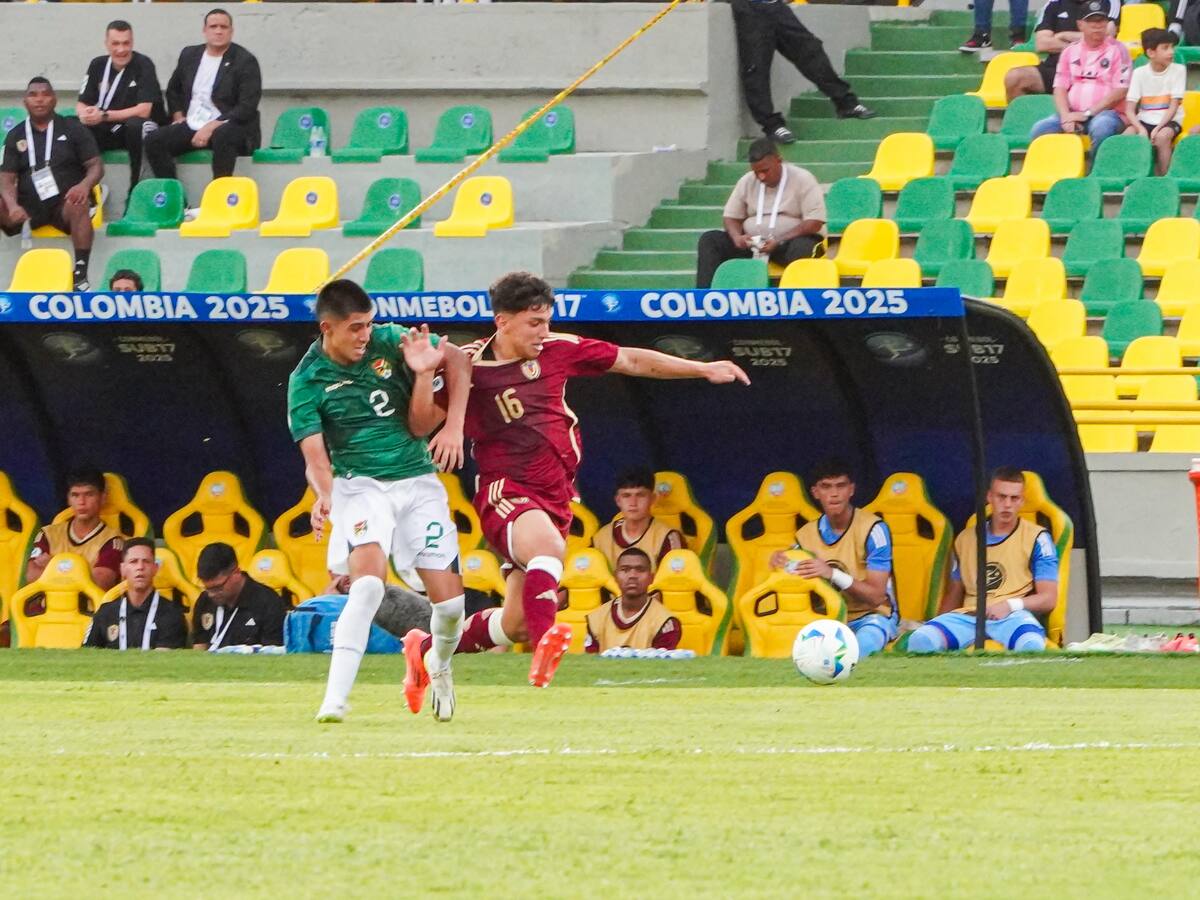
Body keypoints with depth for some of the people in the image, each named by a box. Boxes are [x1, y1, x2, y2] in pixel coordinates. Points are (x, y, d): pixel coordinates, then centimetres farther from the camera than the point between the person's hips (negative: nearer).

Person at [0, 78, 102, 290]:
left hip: (64, 202, -2)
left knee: (79, 205, -37)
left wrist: (84, 185, -21)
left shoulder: (73, 129, 8)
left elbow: (96, 166, 4)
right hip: (28, 206, 2)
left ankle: (81, 275, -38)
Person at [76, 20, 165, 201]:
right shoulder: (98, 65, 6)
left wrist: (104, 116, -22)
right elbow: (81, 104, 8)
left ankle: (135, 191, -29)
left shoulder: (143, 65, -11)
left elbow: (143, 110, -18)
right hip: (109, 132, 4)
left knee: (135, 125, -39)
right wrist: (84, 114, -19)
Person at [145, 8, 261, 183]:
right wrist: (178, 116, 10)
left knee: (222, 137, -40)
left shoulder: (245, 61, -4)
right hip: (191, 126, 5)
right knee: (154, 141, -18)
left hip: (226, 127, -5)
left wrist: (211, 127, -19)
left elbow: (247, 107, -12)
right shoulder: (189, 55, 13)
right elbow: (173, 90, 30)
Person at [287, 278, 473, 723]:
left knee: (449, 600, -2)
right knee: (368, 584, -28)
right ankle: (335, 699, -30)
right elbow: (314, 453, -18)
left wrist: (453, 425, -8)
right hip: (360, 486, -3)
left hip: (419, 482, 3)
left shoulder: (389, 341, -3)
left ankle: (437, 665, 33)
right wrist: (324, 495, -38)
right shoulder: (307, 382, -10)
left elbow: (458, 359, 5)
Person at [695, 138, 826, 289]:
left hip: (789, 242, -5)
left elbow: (814, 223, -13)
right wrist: (737, 238, -15)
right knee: (709, 240, -14)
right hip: (752, 243, 5)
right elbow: (731, 217, 10)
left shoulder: (802, 179, -7)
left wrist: (779, 242, -24)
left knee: (802, 248, -40)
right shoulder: (747, 182, 7)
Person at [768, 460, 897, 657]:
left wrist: (833, 574, -32)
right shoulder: (806, 535, 3)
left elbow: (876, 596, -17)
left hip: (871, 615, -6)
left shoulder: (872, 529, -13)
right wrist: (782, 565, -16)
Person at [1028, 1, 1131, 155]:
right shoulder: (1070, 52, 16)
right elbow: (1060, 88, 10)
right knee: (1039, 130, -22)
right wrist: (1066, 117, -9)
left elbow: (1119, 92, -5)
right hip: (1072, 113, 4)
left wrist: (1088, 114, -11)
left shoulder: (1117, 50, 3)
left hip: (1106, 113, -4)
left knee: (1101, 128, -40)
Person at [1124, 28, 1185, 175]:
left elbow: (1174, 106, -8)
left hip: (1169, 120, -1)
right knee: (1127, 135, -28)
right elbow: (1129, 110, -5)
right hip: (1144, 121, 1)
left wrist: (1158, 128, -20)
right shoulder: (1139, 73, -1)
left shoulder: (1178, 70, -4)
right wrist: (1141, 129, -23)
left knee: (1162, 137, -34)